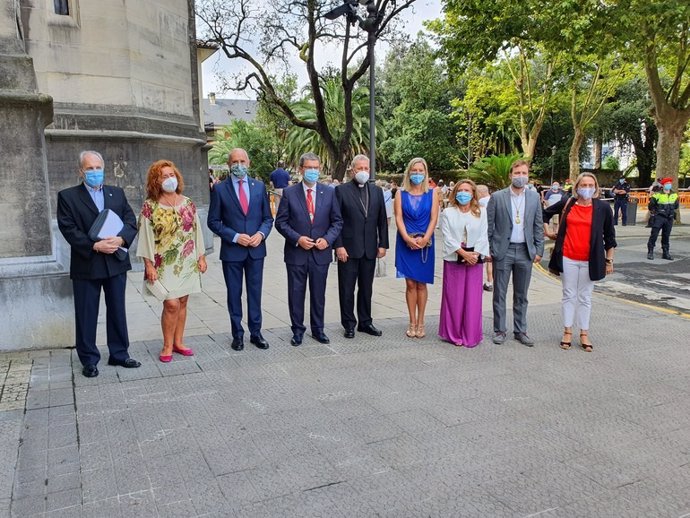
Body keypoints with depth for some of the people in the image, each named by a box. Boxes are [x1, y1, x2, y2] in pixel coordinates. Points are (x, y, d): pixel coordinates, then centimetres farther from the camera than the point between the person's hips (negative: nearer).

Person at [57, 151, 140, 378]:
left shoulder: (117, 193, 10)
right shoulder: (67, 196, 0)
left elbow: (131, 221, 3)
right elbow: (68, 229, -9)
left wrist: (120, 239, -15)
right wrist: (95, 246, -19)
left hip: (116, 262, 3)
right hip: (86, 265, -3)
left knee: (117, 311, 11)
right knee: (86, 315, 5)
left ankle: (119, 354, 24)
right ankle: (89, 360, 17)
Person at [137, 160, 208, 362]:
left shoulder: (188, 203, 5)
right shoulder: (150, 206, -6)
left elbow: (196, 231, 9)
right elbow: (146, 237, -7)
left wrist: (201, 257, 8)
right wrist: (149, 265, -10)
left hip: (187, 262, 4)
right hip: (165, 264, -4)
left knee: (182, 303, 8)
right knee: (171, 304, -8)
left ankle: (178, 342, 22)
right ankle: (167, 346, 9)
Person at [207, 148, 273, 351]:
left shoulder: (259, 186, 4)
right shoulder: (220, 189, -3)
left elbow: (267, 218, 8)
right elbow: (213, 221, -3)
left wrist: (261, 234, -11)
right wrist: (235, 237, -14)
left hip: (256, 249, 2)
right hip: (231, 250, -2)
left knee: (255, 293, 9)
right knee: (234, 294, 8)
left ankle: (256, 333, 21)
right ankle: (237, 334, 20)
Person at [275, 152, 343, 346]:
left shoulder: (329, 192, 4)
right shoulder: (289, 193, -2)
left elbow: (337, 221, 6)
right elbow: (281, 222, -2)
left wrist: (327, 239, -10)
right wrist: (297, 238, -14)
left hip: (321, 253, 1)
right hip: (296, 253, -1)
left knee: (319, 294, 11)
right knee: (296, 294, 7)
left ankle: (318, 329, 25)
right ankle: (297, 330, 20)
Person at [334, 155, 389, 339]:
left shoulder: (377, 191, 10)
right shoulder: (341, 190, -3)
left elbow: (382, 220, 10)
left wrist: (383, 244, 4)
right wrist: (338, 246, -12)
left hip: (369, 249, 4)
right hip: (348, 248, -4)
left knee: (366, 288, 12)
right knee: (347, 289, 5)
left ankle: (365, 322, 24)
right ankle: (349, 324, 17)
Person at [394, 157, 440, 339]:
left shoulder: (432, 193, 4)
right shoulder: (401, 193, 4)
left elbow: (434, 219, -2)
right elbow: (398, 218, -3)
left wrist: (424, 239, -14)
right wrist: (408, 238, -15)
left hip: (425, 243, 0)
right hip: (406, 243, 0)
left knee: (421, 283, 5)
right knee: (410, 283, 2)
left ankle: (420, 323, 13)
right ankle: (412, 323, 9)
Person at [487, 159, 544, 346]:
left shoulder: (534, 197, 5)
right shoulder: (497, 197, -4)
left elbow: (538, 226, 8)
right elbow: (489, 225, -2)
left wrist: (539, 250, 4)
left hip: (525, 251, 3)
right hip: (502, 251, -2)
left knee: (521, 295, 11)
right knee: (500, 294, 5)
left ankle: (520, 331, 21)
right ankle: (499, 330, 16)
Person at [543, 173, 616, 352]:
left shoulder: (603, 207, -2)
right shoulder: (566, 204, 1)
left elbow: (609, 236, 4)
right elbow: (545, 213, 19)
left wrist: (609, 260, 5)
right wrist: (547, 231, 10)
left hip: (590, 260, 0)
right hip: (568, 258, 1)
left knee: (585, 297, 9)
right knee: (569, 295, 8)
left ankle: (584, 334, 19)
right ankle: (567, 332, 18)